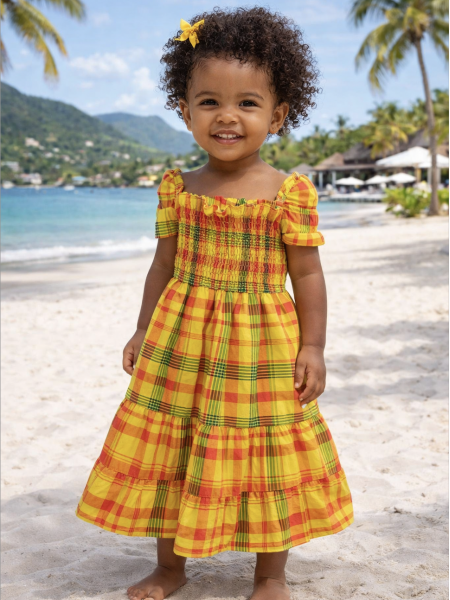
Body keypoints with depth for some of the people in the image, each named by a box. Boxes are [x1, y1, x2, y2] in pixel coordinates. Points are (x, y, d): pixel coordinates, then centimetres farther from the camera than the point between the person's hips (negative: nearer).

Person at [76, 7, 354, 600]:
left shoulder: (289, 192, -7)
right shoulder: (178, 189, 2)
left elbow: (307, 274, -3)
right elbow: (164, 265, 11)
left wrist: (312, 347, -6)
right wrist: (144, 333, 11)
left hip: (262, 345, -3)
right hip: (180, 341, 3)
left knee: (265, 455, 6)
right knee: (169, 451, 11)